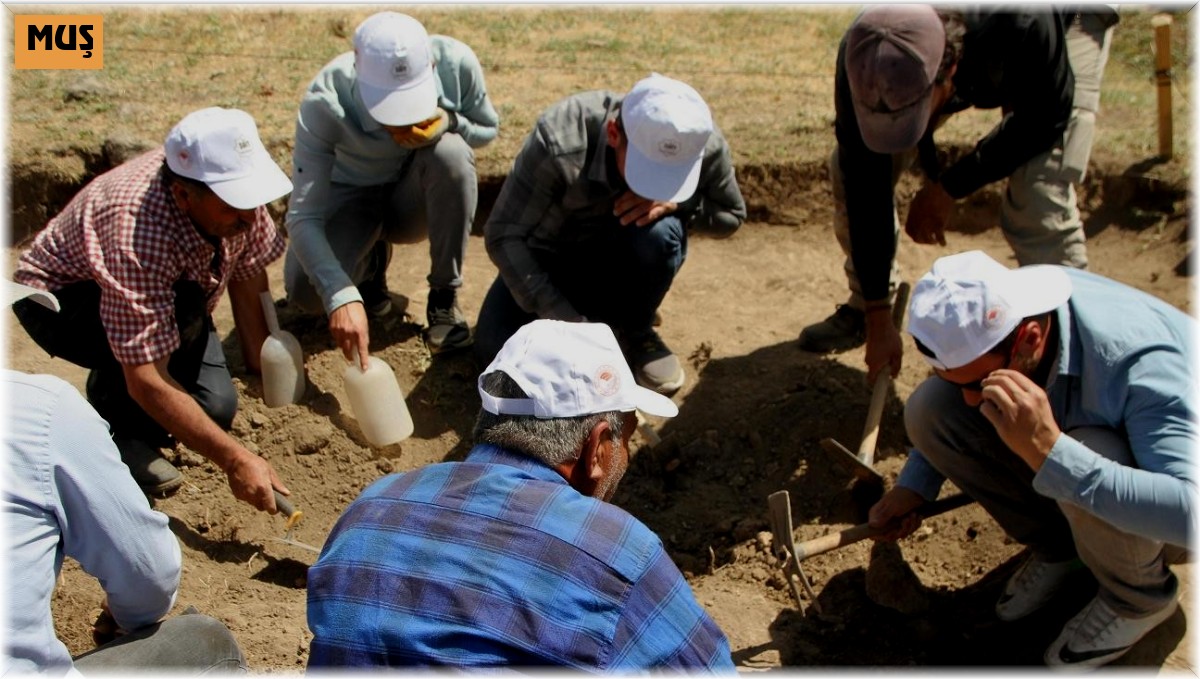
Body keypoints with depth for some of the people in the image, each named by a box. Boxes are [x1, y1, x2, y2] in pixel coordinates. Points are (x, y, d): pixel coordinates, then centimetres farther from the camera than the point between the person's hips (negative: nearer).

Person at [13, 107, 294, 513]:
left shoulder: (234, 187, -24)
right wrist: (234, 460, -43)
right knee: (180, 312, -36)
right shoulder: (138, 235, -41)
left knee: (215, 406, -15)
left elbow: (248, 274, -7)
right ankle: (116, 424, -10)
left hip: (167, 291, 6)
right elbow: (146, 382, -41)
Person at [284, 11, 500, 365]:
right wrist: (342, 295, -50)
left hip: (418, 198, 1)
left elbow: (488, 129, -6)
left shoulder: (456, 62, -26)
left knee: (451, 153, -34)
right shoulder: (324, 102, -31)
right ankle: (371, 259, 11)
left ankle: (444, 296, -16)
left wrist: (448, 122, -31)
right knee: (307, 291, -27)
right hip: (353, 197, -1)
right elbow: (303, 217, -34)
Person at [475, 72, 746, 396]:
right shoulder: (560, 144, -35)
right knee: (495, 352, -20)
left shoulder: (706, 147, -27)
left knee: (658, 231, -34)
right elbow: (503, 235, -30)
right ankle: (592, 312, 8)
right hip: (557, 255, -1)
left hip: (631, 258, 1)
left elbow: (731, 215, -8)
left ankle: (635, 332, -5)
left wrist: (676, 202, -31)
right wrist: (566, 320, -38)